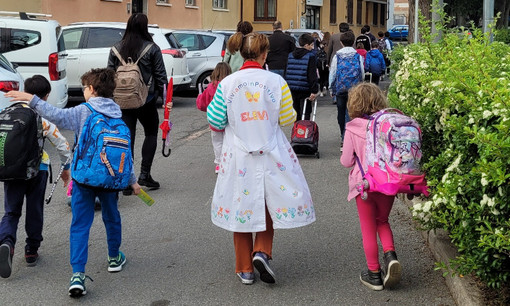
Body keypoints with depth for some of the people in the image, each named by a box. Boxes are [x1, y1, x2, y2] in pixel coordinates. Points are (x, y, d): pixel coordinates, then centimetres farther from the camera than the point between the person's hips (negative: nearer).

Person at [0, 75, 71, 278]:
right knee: (35, 211, 13)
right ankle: (32, 251, 22)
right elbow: (62, 145, -4)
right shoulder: (45, 118, -6)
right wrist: (66, 168, 12)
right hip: (38, 169, -1)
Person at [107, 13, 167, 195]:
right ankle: (144, 174, 9)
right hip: (146, 101, -2)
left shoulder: (116, 48, 3)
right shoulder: (152, 49, -6)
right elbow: (160, 76, -5)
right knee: (151, 133, 17)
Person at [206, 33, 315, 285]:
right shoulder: (276, 82, -9)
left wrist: (212, 104, 17)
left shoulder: (227, 84, -7)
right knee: (269, 204, 19)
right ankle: (262, 251, -1)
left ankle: (245, 269, 18)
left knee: (241, 206, 11)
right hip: (271, 155, -1)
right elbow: (287, 119, -5)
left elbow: (216, 120, -3)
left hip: (238, 156, 1)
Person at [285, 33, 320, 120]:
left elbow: (286, 73, 13)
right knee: (305, 114, -2)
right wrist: (314, 91, -16)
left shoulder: (290, 55, 10)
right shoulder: (310, 56, -8)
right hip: (305, 90, -5)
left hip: (292, 89, 6)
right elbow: (312, 75, -14)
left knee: (296, 114, 15)